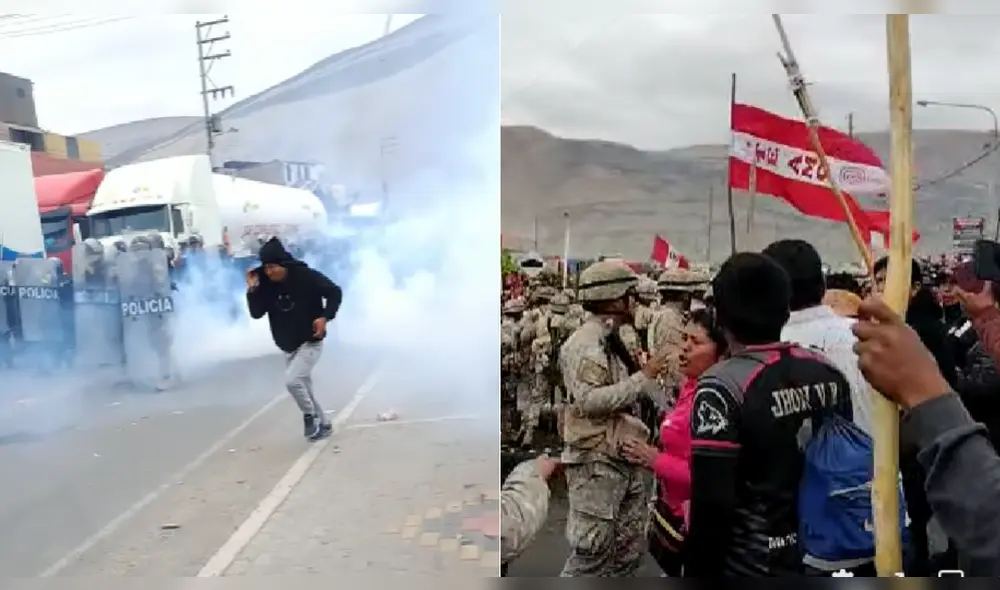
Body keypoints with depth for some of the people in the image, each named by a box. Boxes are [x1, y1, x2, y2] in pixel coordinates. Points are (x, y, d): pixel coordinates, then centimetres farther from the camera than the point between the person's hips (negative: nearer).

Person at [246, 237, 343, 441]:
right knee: (304, 389, 15)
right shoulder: (266, 284, -6)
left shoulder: (306, 276, -18)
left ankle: (310, 415, 3)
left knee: (292, 380, -22)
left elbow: (335, 292, -11)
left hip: (310, 343, -6)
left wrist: (325, 317, -22)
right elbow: (256, 314, -6)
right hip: (288, 348, 6)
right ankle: (323, 424, 33)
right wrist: (252, 290, -19)